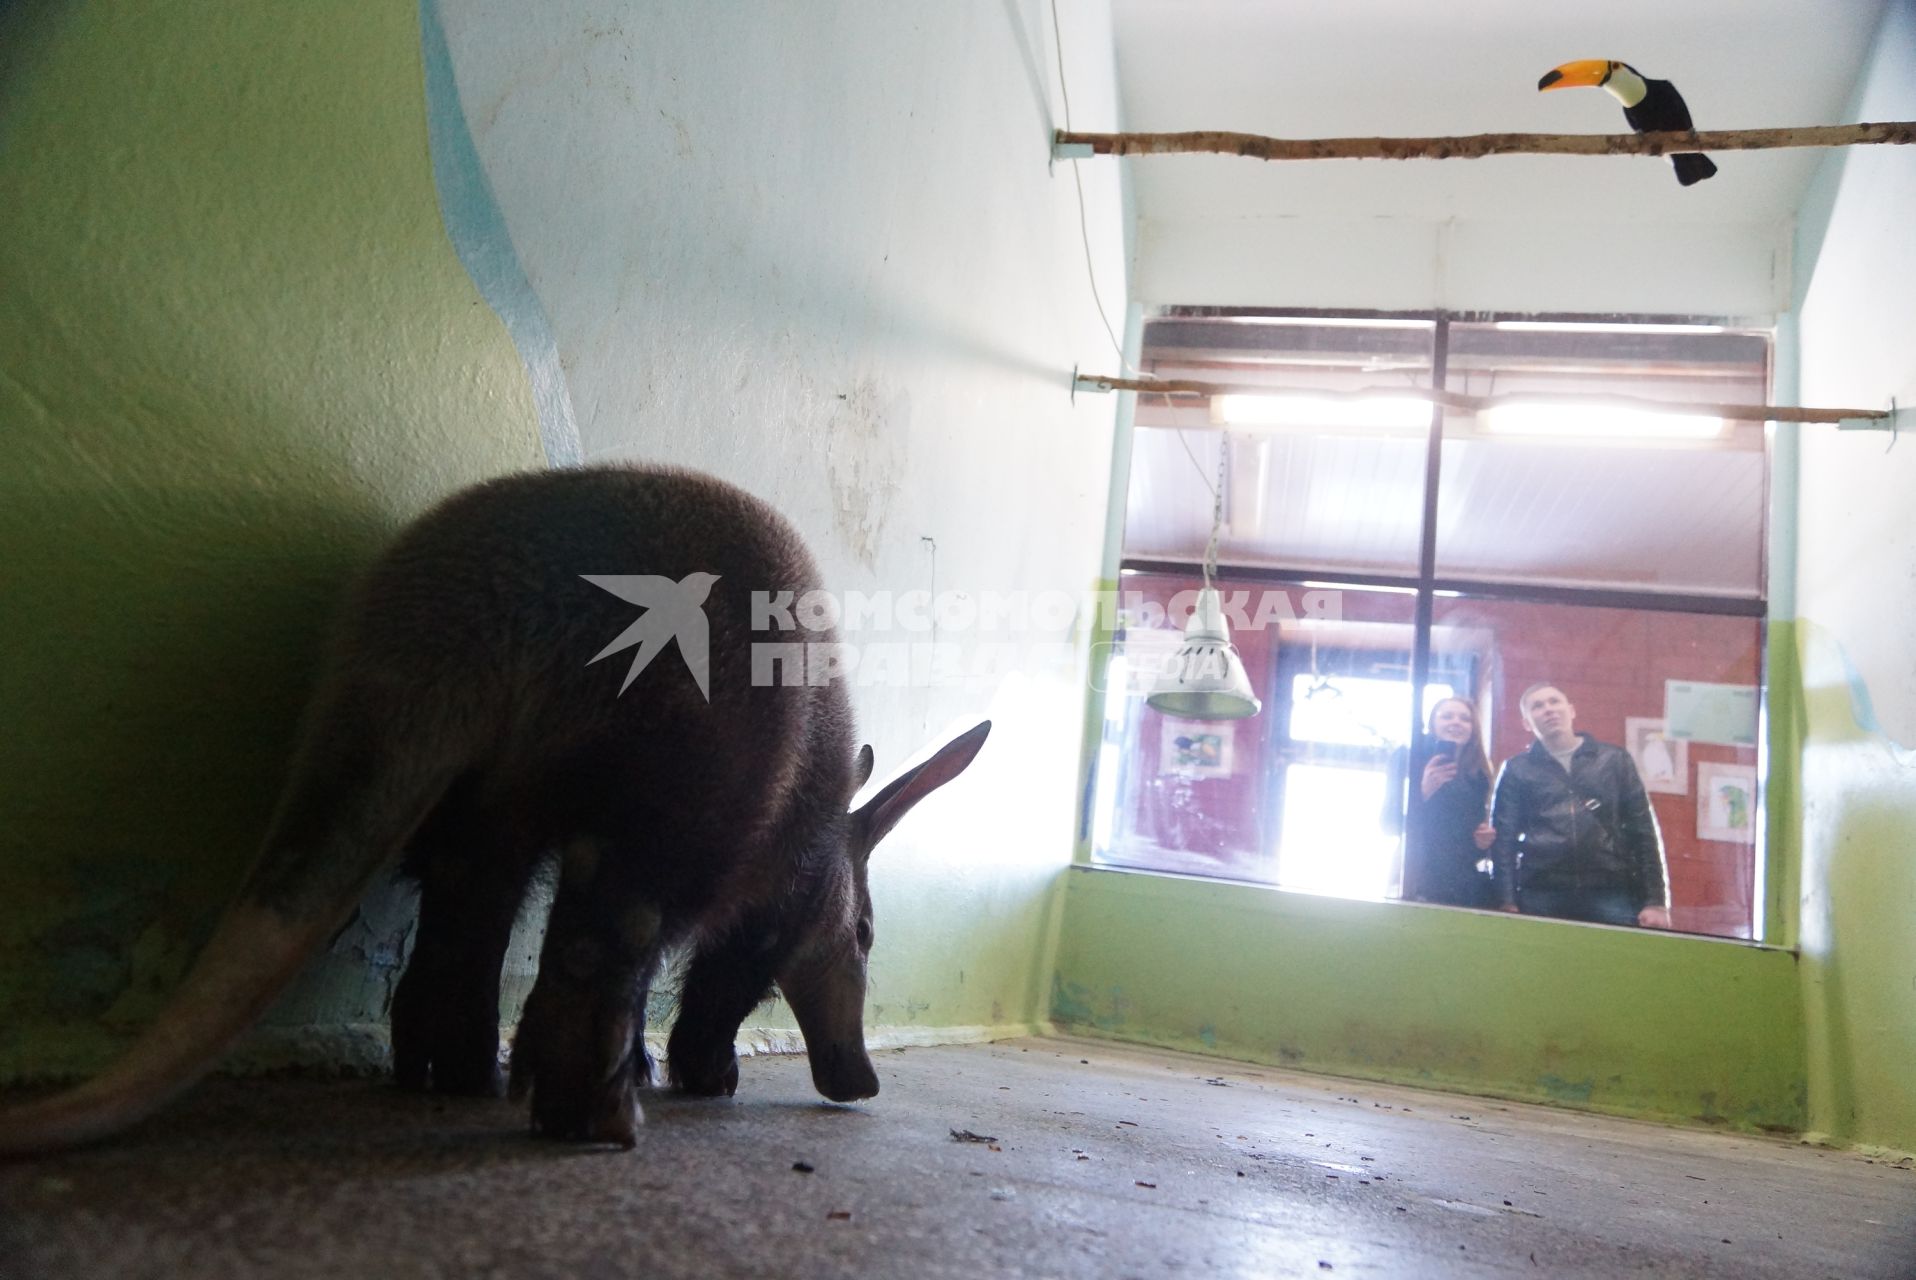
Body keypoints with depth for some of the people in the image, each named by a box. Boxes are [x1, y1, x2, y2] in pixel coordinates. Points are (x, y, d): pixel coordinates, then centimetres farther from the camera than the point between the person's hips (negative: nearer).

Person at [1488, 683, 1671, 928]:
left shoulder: (1615, 759, 13)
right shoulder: (1516, 770, 11)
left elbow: (1642, 830, 10)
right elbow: (1503, 839, 5)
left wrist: (1656, 901, 1)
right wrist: (1507, 904, -7)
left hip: (1611, 894, 1)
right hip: (1540, 896, 0)